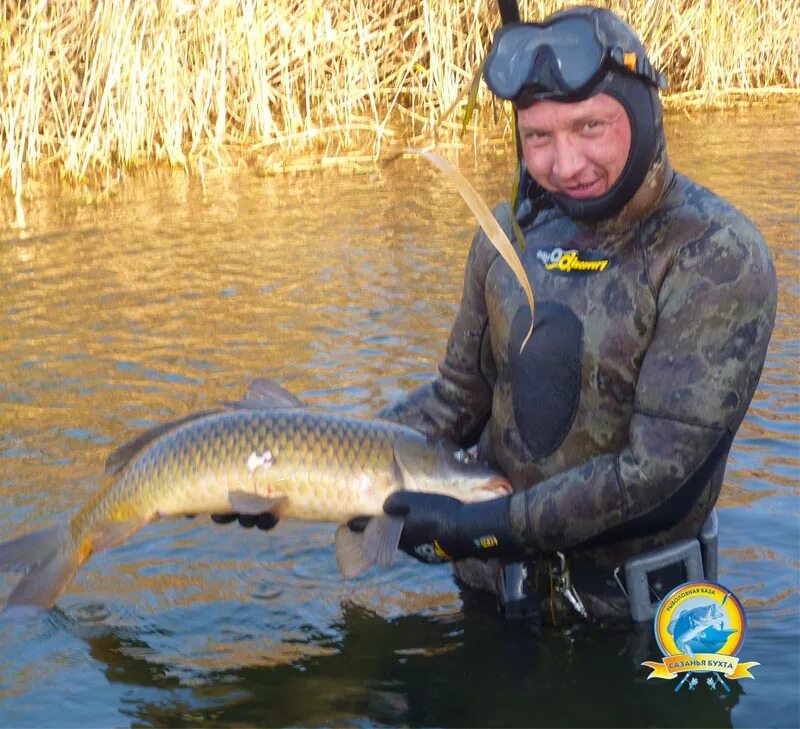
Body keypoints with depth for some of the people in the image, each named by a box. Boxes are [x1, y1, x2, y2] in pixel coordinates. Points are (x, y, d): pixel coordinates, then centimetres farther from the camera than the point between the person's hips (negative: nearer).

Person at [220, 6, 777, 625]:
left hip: (627, 610, -5)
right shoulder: (513, 231, -3)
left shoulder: (717, 257, -21)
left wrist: (483, 528, -24)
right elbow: (461, 397, 6)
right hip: (495, 586, 5)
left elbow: (658, 469, -25)